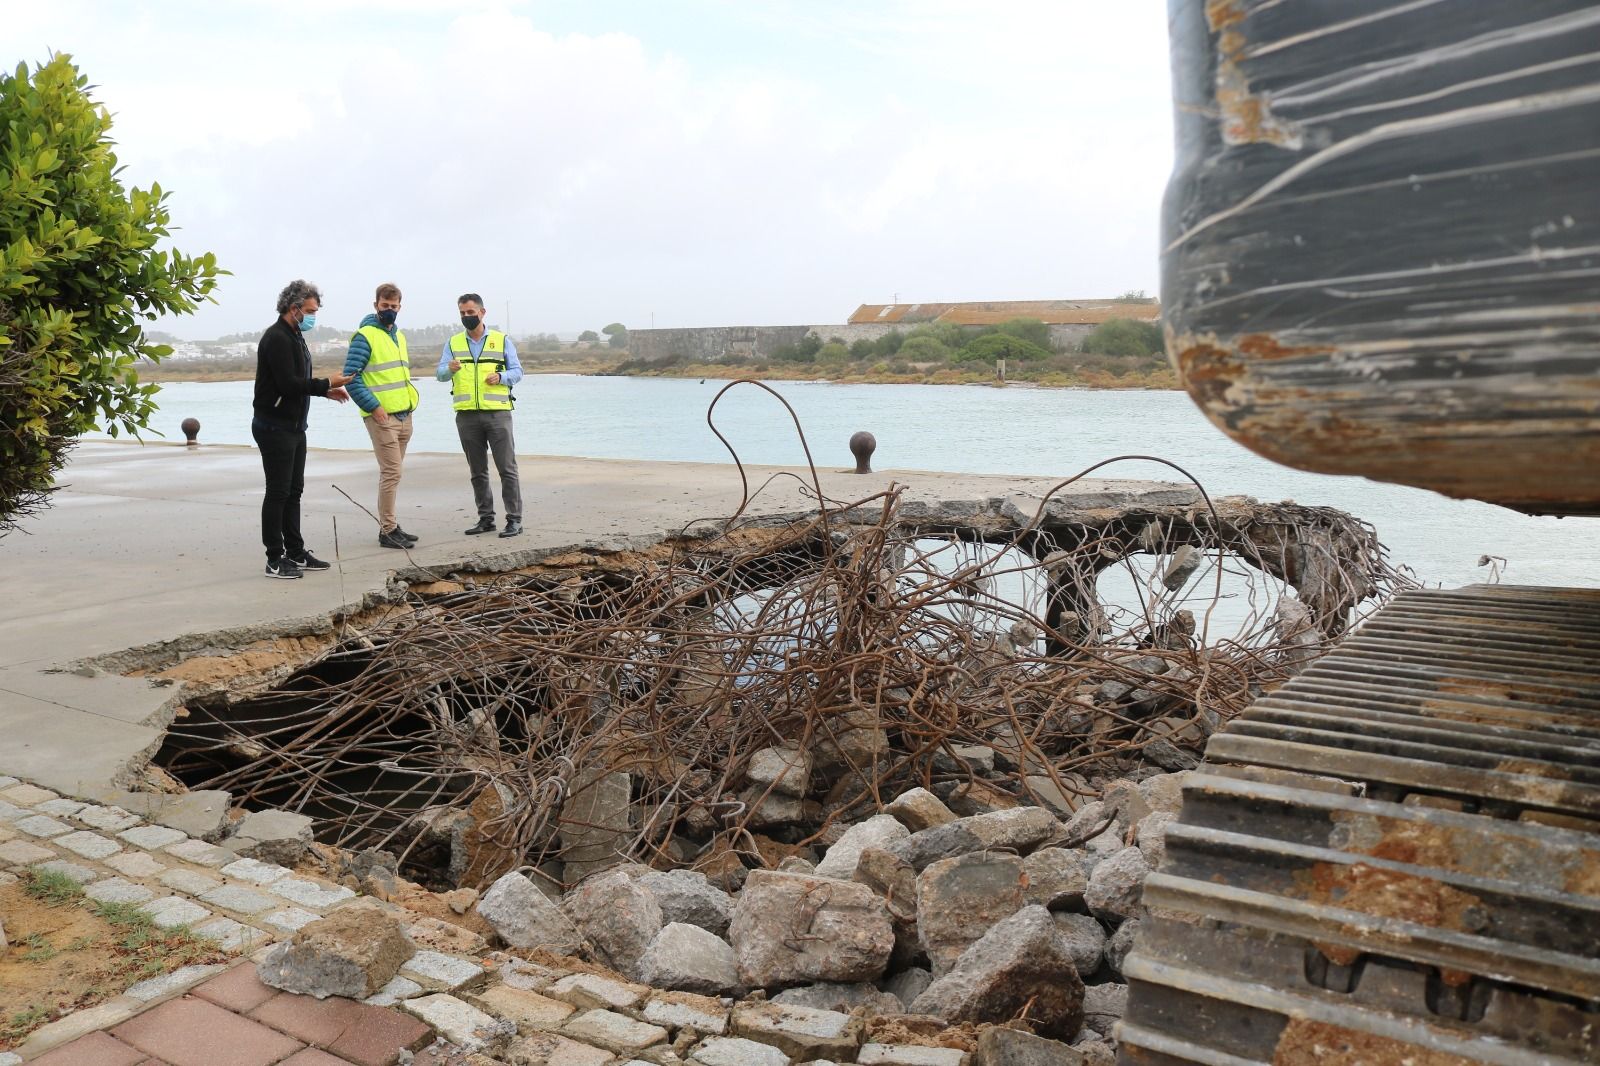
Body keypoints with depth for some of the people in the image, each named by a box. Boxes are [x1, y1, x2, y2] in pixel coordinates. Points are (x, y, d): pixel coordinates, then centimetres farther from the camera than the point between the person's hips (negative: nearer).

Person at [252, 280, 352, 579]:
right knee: (277, 492, -5)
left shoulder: (295, 336, 16)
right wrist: (327, 383, -17)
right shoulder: (276, 338, -16)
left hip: (294, 427, 10)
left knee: (293, 491, 13)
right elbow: (289, 384, -24)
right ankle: (275, 560, 0)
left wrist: (326, 391, 8)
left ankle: (296, 553, 21)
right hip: (274, 427, -10)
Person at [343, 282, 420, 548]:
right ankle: (387, 531, -4)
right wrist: (373, 406, -18)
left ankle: (390, 525, 18)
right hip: (381, 417, -8)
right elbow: (351, 376, -13)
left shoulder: (399, 336, 17)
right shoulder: (365, 336, -8)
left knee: (392, 473, 12)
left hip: (404, 417, 8)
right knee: (391, 472, -9)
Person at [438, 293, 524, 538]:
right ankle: (486, 519, 17)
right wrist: (450, 368, -19)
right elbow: (439, 373, 3)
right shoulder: (453, 343, 12)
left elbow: (517, 371, 5)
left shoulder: (501, 340, 7)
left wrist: (500, 377, -15)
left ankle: (514, 520, -4)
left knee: (507, 467, -6)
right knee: (477, 471, 9)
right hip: (466, 416, 3)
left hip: (497, 413, -3)